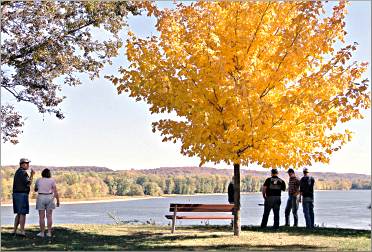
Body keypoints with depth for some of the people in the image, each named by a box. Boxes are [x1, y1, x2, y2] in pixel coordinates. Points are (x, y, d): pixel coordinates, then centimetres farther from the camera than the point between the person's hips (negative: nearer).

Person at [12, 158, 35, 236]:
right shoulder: (23, 172, -13)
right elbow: (28, 183, -18)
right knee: (23, 213, -6)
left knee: (19, 214, 15)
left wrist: (31, 175, 16)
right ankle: (21, 231, -7)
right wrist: (32, 175, -8)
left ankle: (15, 231, 15)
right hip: (22, 194, -10)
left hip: (16, 194, 10)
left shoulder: (17, 172, 18)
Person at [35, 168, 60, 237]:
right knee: (49, 216, 4)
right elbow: (55, 192, -6)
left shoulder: (38, 180, 4)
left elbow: (35, 190, 19)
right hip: (49, 198, 0)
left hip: (41, 198, 0)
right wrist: (58, 201, 0)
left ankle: (42, 232, 2)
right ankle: (49, 232, 2)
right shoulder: (52, 180, -2)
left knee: (41, 216, 2)